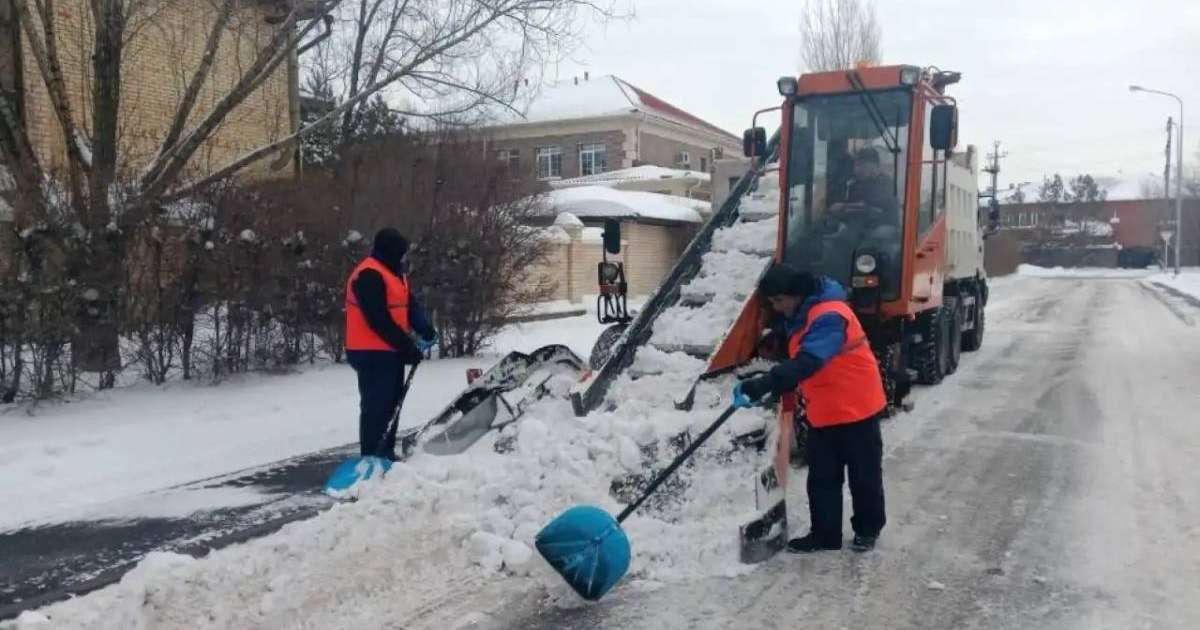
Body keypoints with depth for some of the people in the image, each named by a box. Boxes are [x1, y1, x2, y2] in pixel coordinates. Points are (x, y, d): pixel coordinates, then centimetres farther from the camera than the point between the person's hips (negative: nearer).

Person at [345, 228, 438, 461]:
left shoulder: (394, 273, 16)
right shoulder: (369, 275, -17)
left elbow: (410, 305, 14)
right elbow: (379, 320, -22)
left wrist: (426, 330, -2)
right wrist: (406, 346, -18)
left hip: (390, 351, 10)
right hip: (373, 353, -10)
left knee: (391, 403, 15)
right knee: (376, 406, -8)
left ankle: (386, 454, 24)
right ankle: (372, 458, -2)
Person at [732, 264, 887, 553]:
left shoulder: (829, 316, -26)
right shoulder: (799, 317, 6)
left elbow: (807, 362, -40)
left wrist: (764, 384, -48)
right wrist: (781, 388, 5)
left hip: (856, 408, -8)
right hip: (823, 412, 8)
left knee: (864, 474, 10)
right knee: (822, 478, 10)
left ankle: (868, 529, 27)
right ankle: (825, 534, 19)